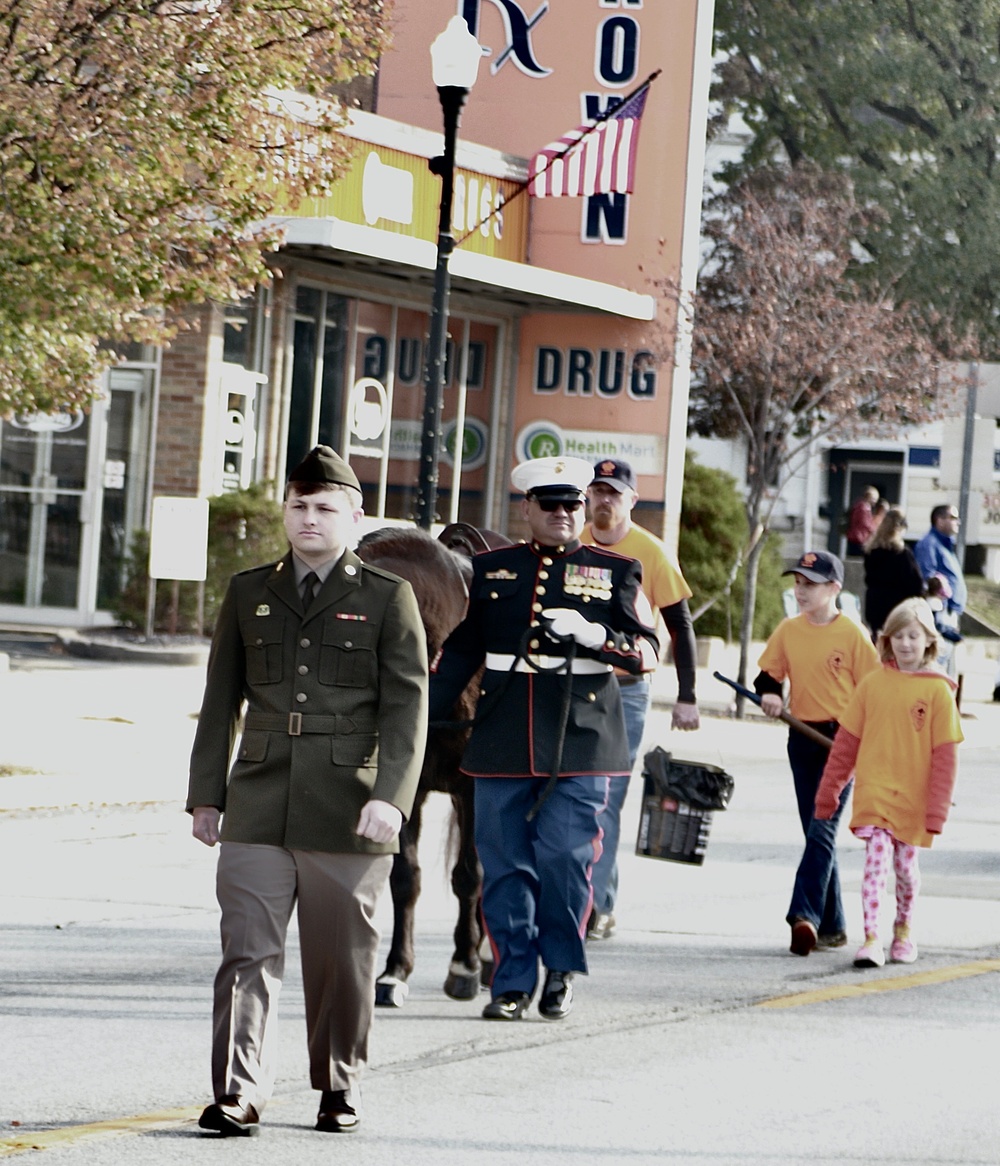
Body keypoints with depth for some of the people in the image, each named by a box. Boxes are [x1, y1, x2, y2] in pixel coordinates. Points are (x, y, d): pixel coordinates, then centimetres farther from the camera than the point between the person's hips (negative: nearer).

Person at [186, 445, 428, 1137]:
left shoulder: (388, 599, 4)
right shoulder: (250, 593, 13)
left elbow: (407, 709, -3)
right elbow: (222, 700, 17)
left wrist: (390, 797, -14)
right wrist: (206, 794, 11)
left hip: (347, 815, -2)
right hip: (259, 810, 2)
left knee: (343, 961, 6)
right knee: (248, 951, -7)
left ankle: (339, 1091, 20)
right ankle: (239, 1095, -10)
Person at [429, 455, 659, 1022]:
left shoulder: (615, 572, 7)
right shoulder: (491, 568, 13)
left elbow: (648, 650, 2)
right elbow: (459, 651, 17)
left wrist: (595, 636, -17)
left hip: (580, 742, -2)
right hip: (504, 743, 2)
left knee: (564, 860, -6)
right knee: (505, 866, 2)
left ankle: (562, 969, 13)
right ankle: (513, 982, 10)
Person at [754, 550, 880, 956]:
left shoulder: (852, 634, -7)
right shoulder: (788, 631, 6)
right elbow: (769, 674, 16)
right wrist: (769, 694, -7)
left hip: (842, 740, -5)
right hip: (802, 739, 5)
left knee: (822, 828, -14)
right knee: (816, 832, 8)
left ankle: (805, 915, -22)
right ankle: (832, 926, 13)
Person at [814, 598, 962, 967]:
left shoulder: (938, 690, -4)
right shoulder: (873, 683, 3)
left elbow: (945, 754, -4)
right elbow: (846, 741, 8)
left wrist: (937, 809, -7)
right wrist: (828, 792, 10)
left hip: (913, 796, 0)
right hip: (873, 789, 0)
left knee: (905, 864, 10)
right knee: (876, 858, -13)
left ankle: (903, 927, 35)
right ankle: (871, 939, -15)